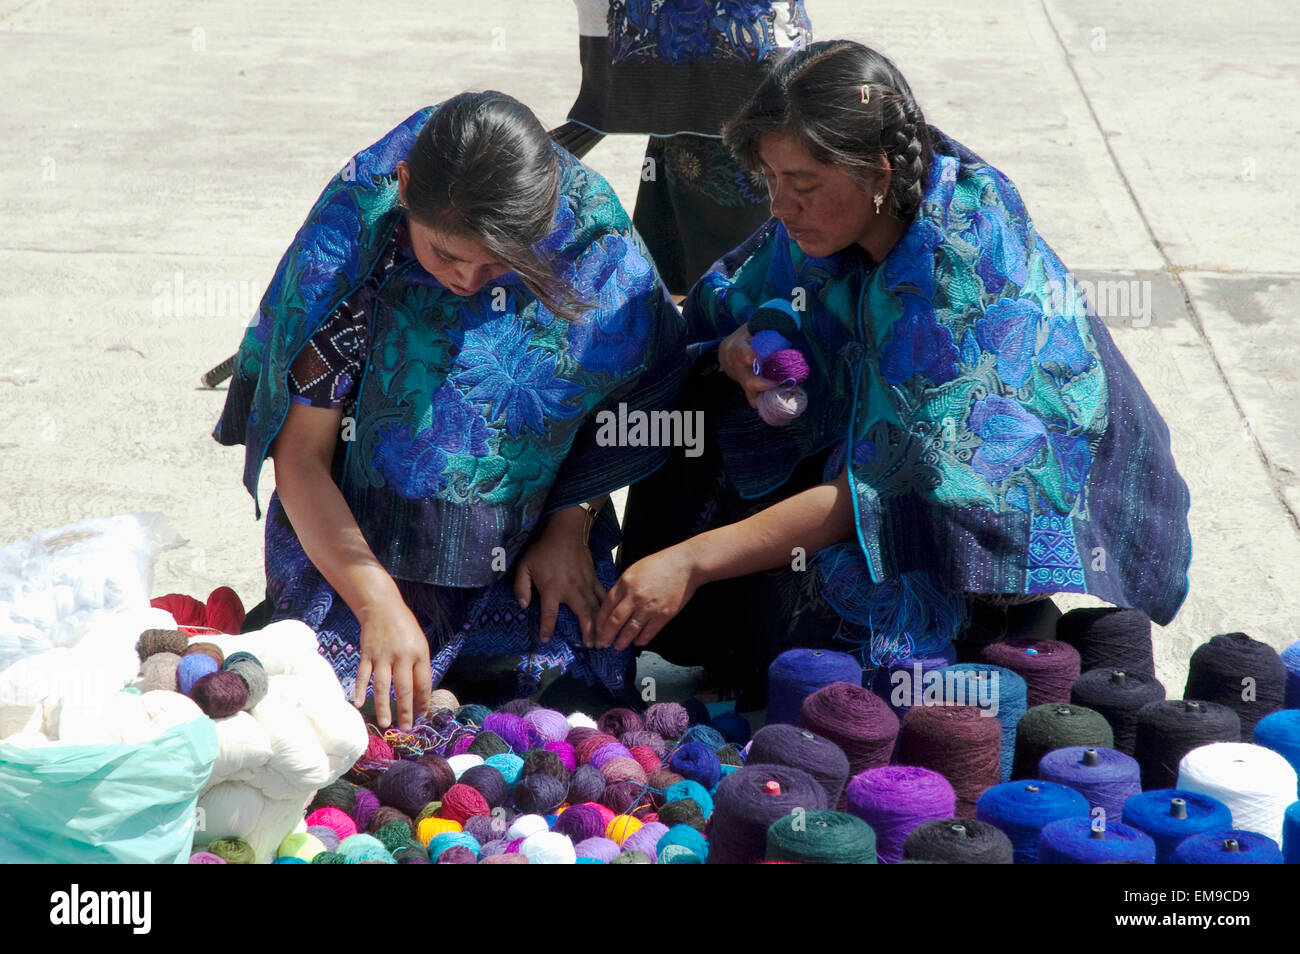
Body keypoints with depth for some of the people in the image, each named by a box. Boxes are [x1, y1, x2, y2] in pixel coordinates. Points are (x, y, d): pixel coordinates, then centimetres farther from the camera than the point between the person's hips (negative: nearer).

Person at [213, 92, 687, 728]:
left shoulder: (594, 243, -15)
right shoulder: (348, 244, -20)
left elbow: (632, 397, 3)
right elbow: (301, 459, -16)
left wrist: (571, 526, -5)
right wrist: (380, 605, -24)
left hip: (529, 557, 2)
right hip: (355, 549, -1)